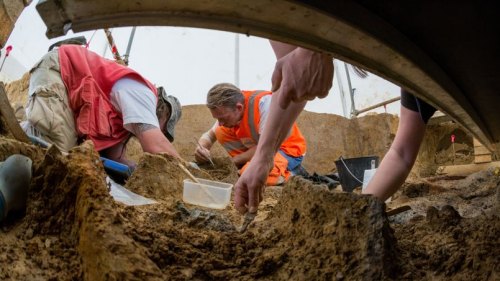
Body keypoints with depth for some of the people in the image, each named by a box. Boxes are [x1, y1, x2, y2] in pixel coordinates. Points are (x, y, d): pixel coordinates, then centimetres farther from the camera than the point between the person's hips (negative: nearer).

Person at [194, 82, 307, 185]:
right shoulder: (228, 111, -10)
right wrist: (202, 148, -21)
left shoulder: (264, 102, -32)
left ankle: (292, 173, -5)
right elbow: (209, 136, 3)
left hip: (288, 149, -7)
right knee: (220, 133, -7)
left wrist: (236, 159, -18)